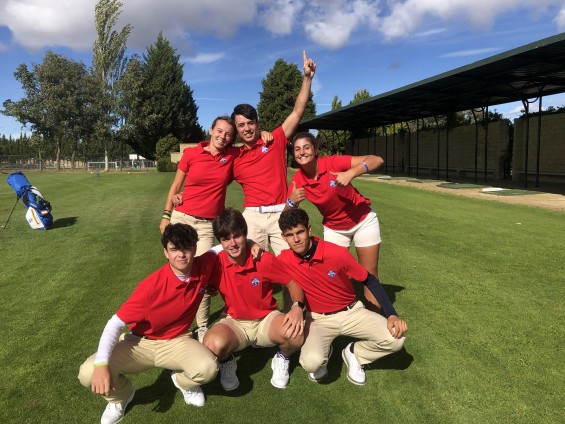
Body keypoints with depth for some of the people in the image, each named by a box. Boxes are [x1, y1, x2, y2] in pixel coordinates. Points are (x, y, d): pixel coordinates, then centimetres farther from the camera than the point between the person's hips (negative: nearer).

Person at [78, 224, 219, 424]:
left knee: (208, 368, -31)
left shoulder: (204, 267, -16)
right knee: (88, 373, -24)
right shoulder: (152, 286, -25)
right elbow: (115, 323, -21)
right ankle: (121, 396, 13)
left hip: (176, 342, 1)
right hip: (141, 343, -1)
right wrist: (101, 364, -34)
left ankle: (183, 381, 9)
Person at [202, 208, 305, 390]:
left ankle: (281, 359, 7)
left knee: (296, 332, -30)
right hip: (234, 322, 0)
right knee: (213, 344, -33)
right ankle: (227, 363, 6)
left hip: (266, 319, 0)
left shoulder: (266, 260, -17)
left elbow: (293, 283, -6)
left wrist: (297, 307, -22)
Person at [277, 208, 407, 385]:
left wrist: (392, 315, -14)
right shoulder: (284, 260, -17)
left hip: (351, 312, 1)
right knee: (311, 362, -30)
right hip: (318, 318, 0)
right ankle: (323, 354, 9)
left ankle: (354, 353, 8)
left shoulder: (337, 253, -21)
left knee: (396, 338, -20)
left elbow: (369, 280, -9)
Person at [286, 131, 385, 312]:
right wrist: (291, 201, -30)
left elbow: (377, 160, -26)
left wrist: (351, 173, -42)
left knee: (370, 275, 5)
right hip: (334, 228, 3)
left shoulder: (332, 163, -24)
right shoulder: (297, 181, -14)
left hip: (363, 220, -2)